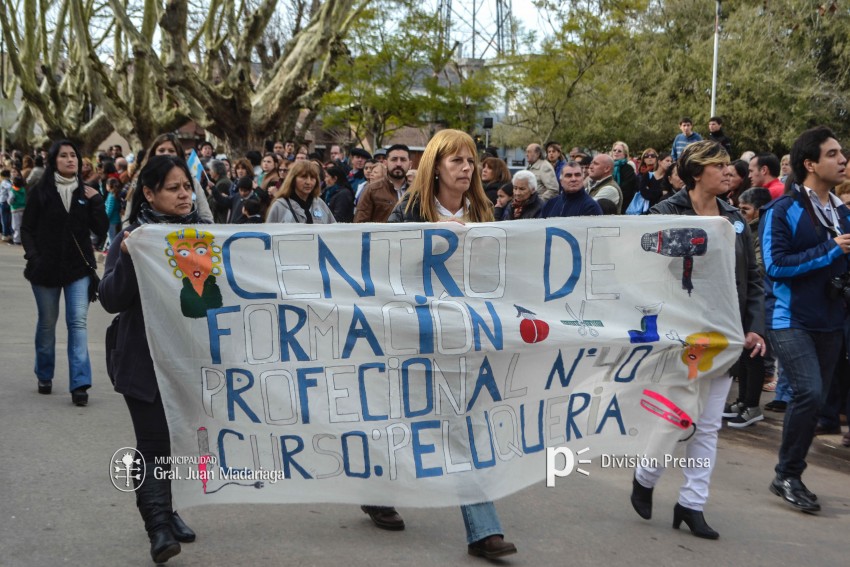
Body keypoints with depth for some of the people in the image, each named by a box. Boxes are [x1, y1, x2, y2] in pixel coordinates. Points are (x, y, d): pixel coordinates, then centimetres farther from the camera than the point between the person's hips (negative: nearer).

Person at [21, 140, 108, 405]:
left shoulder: (86, 192, 4)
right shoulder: (40, 192, -1)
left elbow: (101, 230, -1)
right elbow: (26, 229, 1)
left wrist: (95, 201, -10)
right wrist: (33, 257, -11)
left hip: (78, 267, 1)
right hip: (46, 268, 0)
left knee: (78, 322, -9)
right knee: (47, 322, 11)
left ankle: (80, 383, -13)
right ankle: (44, 376, 30)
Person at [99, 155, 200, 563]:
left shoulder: (203, 233, 6)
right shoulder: (132, 239, -4)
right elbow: (111, 300, -11)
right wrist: (127, 257, -25)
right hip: (145, 362, -4)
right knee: (153, 442, -7)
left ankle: (165, 510, 28)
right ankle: (158, 527, -7)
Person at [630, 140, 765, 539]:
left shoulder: (734, 220, 10)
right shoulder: (667, 215, -8)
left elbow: (752, 279, 13)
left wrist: (754, 328, 2)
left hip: (723, 338, 6)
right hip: (681, 337, -5)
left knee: (709, 425, 8)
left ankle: (691, 503, 19)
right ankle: (644, 478, 27)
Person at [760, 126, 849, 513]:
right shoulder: (782, 210, -8)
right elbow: (775, 264, -16)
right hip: (790, 318, -7)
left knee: (814, 399, 9)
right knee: (808, 392, -19)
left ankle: (791, 476, 22)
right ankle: (787, 475, -4)